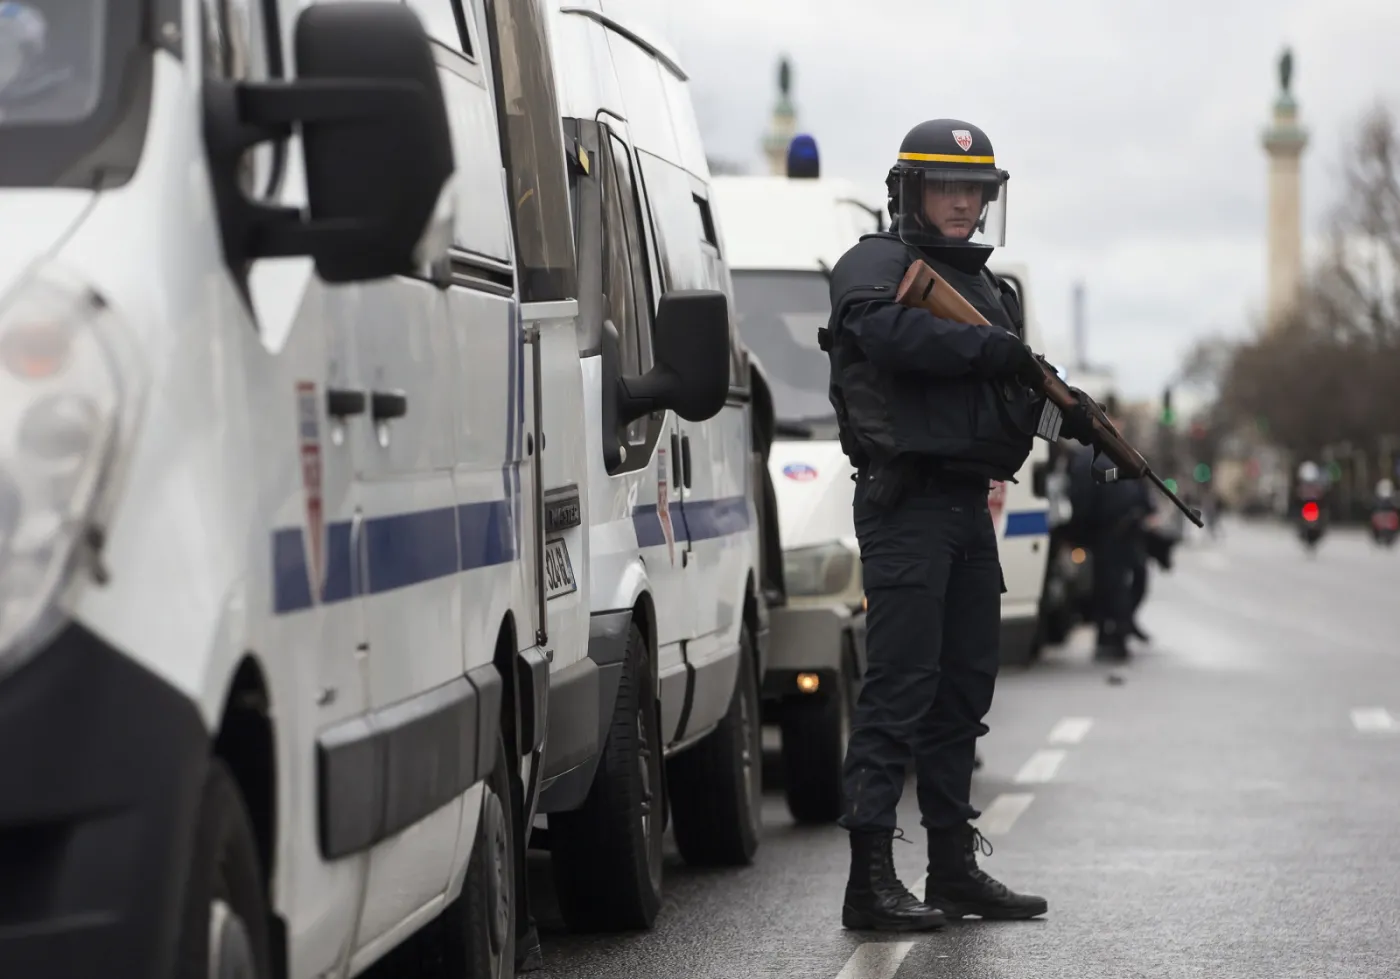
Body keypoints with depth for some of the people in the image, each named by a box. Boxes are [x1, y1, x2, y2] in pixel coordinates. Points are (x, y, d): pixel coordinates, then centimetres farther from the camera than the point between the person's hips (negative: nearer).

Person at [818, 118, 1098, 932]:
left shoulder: (986, 286, 23)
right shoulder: (876, 264, -3)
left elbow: (1011, 392, 21)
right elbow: (888, 332, -24)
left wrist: (1064, 409, 1)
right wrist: (988, 347, -20)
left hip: (969, 501, 9)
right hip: (906, 499, -9)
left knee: (965, 691, 12)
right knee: (900, 686, -12)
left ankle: (955, 867, 20)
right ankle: (871, 878, -14)